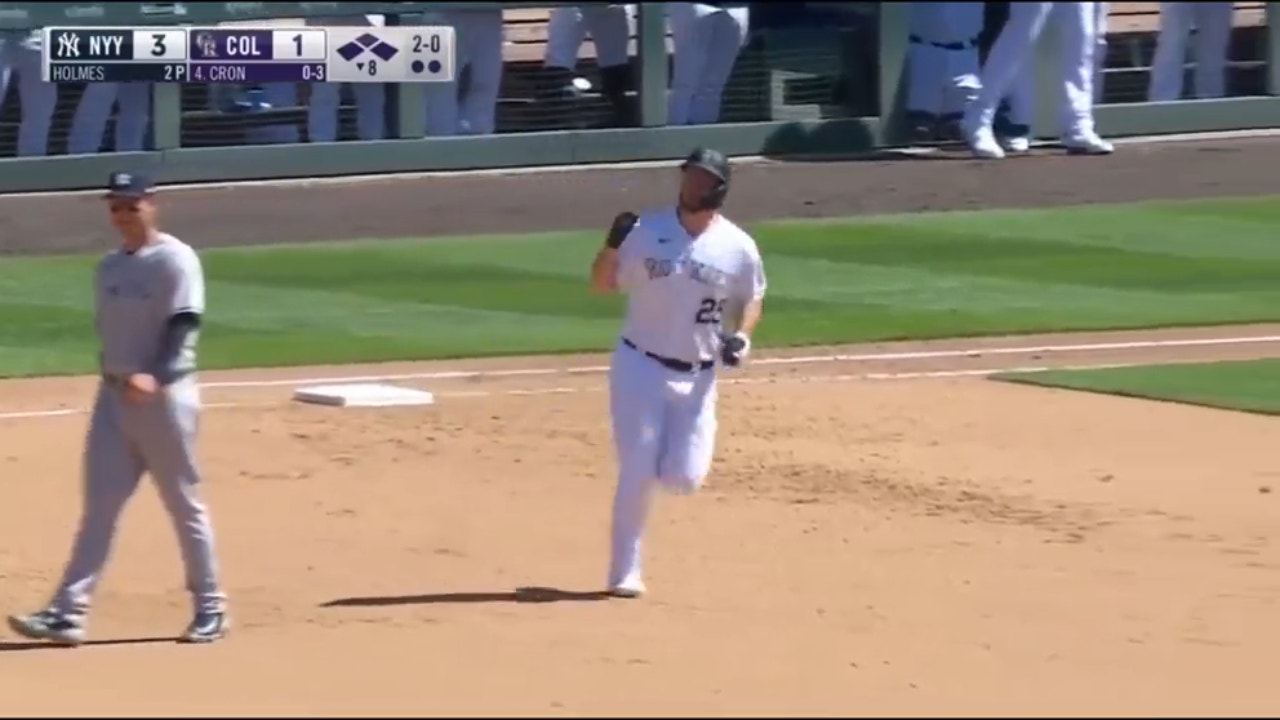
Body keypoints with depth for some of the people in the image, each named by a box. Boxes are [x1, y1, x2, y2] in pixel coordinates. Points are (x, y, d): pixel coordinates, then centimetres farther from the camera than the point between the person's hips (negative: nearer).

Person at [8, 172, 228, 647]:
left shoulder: (176, 260, -9)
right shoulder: (109, 268, 13)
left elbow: (184, 326, -19)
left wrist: (155, 377, -31)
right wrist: (115, 382, 16)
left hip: (165, 396, -7)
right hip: (114, 394, 7)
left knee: (184, 504, 1)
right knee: (99, 505, 1)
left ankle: (210, 610, 13)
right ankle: (69, 612, -4)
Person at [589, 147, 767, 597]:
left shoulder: (738, 248, -3)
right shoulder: (645, 232, -5)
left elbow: (752, 299, 11)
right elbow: (602, 285, 0)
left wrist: (741, 336, -9)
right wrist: (614, 243, -18)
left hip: (696, 376, 1)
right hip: (641, 367, -1)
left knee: (684, 477, -5)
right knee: (637, 473, -6)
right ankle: (624, 572, 6)